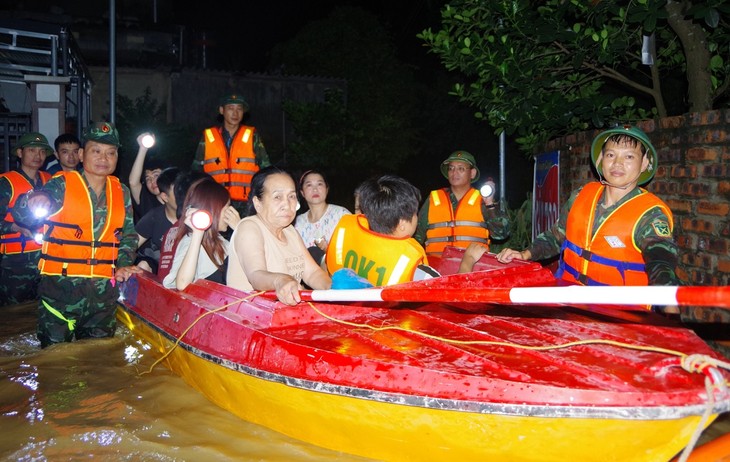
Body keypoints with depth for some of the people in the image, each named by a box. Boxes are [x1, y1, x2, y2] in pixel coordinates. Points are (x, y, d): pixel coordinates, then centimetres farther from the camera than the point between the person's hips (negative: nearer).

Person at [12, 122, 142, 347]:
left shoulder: (121, 192, 10)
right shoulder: (62, 185, -3)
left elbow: (128, 235, 19)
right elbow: (20, 213, -16)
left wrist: (124, 264, 3)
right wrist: (33, 202, -39)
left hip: (103, 290, 4)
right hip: (61, 285, -4)